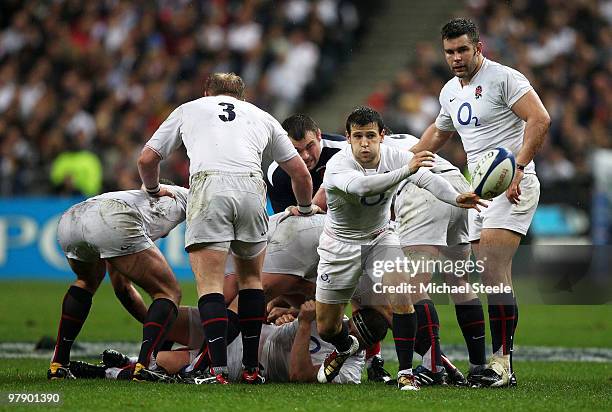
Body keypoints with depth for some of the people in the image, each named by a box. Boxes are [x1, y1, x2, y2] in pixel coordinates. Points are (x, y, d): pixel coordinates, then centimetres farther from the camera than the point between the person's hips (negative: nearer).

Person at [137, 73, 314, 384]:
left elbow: (147, 159, 28)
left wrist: (154, 190, 49)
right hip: (252, 186, 2)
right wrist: (305, 209, 50)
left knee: (209, 283, -2)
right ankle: (251, 368, 17)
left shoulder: (187, 109, 29)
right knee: (250, 277, 19)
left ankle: (218, 369, -15)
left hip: (209, 186, -2)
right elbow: (300, 173, 32)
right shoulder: (262, 117, 32)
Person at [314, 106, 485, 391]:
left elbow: (428, 178, -33)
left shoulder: (394, 157, -16)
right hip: (340, 244, -2)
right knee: (326, 328, 5)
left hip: (380, 237, 2)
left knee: (401, 294, -25)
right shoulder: (337, 165, -27)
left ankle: (406, 373, -15)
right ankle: (345, 347, 43)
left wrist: (455, 198, -55)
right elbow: (361, 186, -49)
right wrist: (406, 170, -62)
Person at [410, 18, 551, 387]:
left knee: (495, 271, -18)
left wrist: (517, 168, -24)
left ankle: (502, 362, -19)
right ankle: (499, 362, 2)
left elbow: (539, 120, -18)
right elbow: (438, 133, 36)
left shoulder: (504, 78, -8)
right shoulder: (451, 92, 17)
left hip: (511, 186, -8)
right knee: (487, 278, 1)